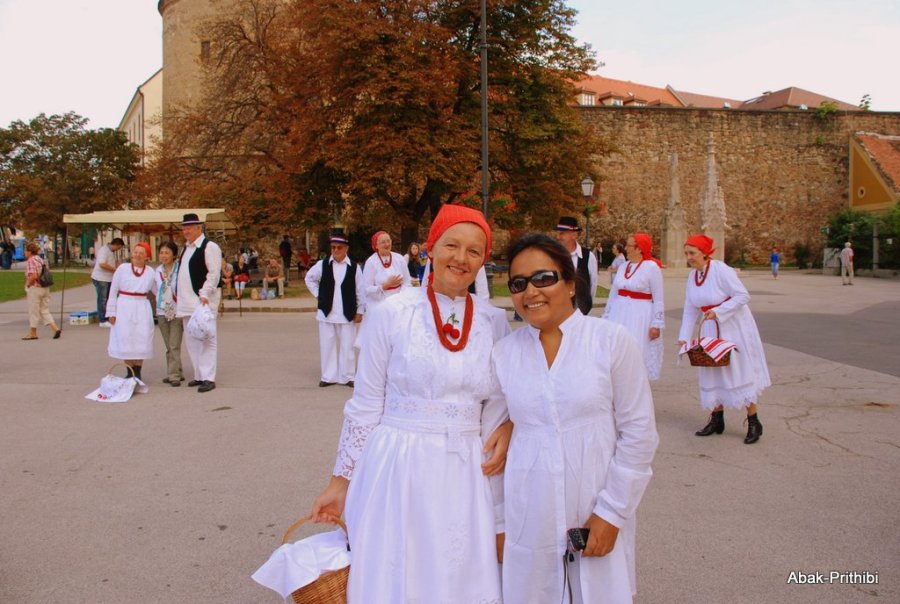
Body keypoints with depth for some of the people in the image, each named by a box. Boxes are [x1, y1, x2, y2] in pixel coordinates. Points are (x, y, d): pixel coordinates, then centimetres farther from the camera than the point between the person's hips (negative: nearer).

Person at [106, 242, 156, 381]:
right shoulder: (122, 268, -1)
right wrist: (111, 312, 0)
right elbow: (113, 291, 2)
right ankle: (130, 372, 15)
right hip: (124, 308, -1)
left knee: (141, 341, 2)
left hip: (142, 309, 1)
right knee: (125, 341, 1)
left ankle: (138, 373, 15)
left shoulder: (151, 272, 4)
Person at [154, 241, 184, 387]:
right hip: (162, 312, 6)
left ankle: (174, 375, -4)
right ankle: (176, 372, 18)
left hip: (177, 311, -5)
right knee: (169, 346, 10)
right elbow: (156, 289, 19)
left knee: (174, 346, -8)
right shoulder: (158, 271, 8)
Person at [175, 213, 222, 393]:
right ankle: (199, 375, 21)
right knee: (191, 340, 12)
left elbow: (214, 273, -15)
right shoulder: (186, 248, 19)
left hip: (203, 299, -9)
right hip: (187, 301, 9)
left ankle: (208, 378, -5)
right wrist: (179, 297, 18)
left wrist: (204, 294, -22)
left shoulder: (209, 247, -8)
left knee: (206, 338, -8)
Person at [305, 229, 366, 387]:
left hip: (347, 313, -1)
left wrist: (360, 310, -1)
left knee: (347, 346, 4)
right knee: (327, 345, 7)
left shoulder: (354, 267, -4)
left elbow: (360, 290, 0)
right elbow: (309, 279, 16)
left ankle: (347, 376, 15)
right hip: (326, 313, 2)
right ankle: (328, 376, 17)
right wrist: (318, 295, 6)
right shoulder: (323, 265, 0)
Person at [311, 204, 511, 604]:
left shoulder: (495, 324, 2)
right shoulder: (393, 313, -7)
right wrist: (341, 480, 1)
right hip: (397, 467, -3)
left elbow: (496, 409, 11)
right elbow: (365, 405, -2)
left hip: (465, 476, 3)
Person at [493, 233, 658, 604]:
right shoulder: (504, 353, 1)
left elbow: (639, 433, -6)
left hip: (598, 518, -2)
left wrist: (611, 511, -8)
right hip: (527, 518, 2)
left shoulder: (612, 341, -7)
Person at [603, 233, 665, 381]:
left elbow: (658, 300, -9)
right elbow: (613, 294, 15)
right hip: (619, 316, 6)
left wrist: (656, 324, -13)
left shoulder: (651, 267, -9)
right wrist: (606, 318, 16)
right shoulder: (623, 267, 9)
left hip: (640, 317, -6)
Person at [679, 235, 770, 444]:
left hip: (734, 328, -7)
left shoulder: (721, 270, -19)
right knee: (713, 373, 9)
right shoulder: (692, 276, 2)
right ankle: (717, 420, 20)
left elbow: (743, 296, -21)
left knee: (740, 373, -2)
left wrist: (717, 312, -27)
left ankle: (754, 423, 9)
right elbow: (690, 310, 6)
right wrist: (684, 337, 1)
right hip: (711, 330, 7)